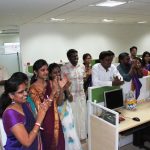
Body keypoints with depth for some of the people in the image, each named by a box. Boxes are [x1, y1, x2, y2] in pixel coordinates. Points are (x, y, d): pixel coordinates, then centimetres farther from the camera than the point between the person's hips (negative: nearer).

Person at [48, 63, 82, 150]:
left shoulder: (63, 82, 0)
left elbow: (70, 99, -2)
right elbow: (59, 102, -23)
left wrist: (66, 88, -19)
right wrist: (61, 88, -33)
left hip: (67, 112, 6)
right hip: (59, 114, -6)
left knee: (70, 134, 17)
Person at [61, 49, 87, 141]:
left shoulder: (82, 66, 3)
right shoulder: (64, 68, -12)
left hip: (81, 95, 5)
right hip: (71, 96, -4)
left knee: (82, 115, 14)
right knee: (72, 117, 5)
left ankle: (82, 136, 32)